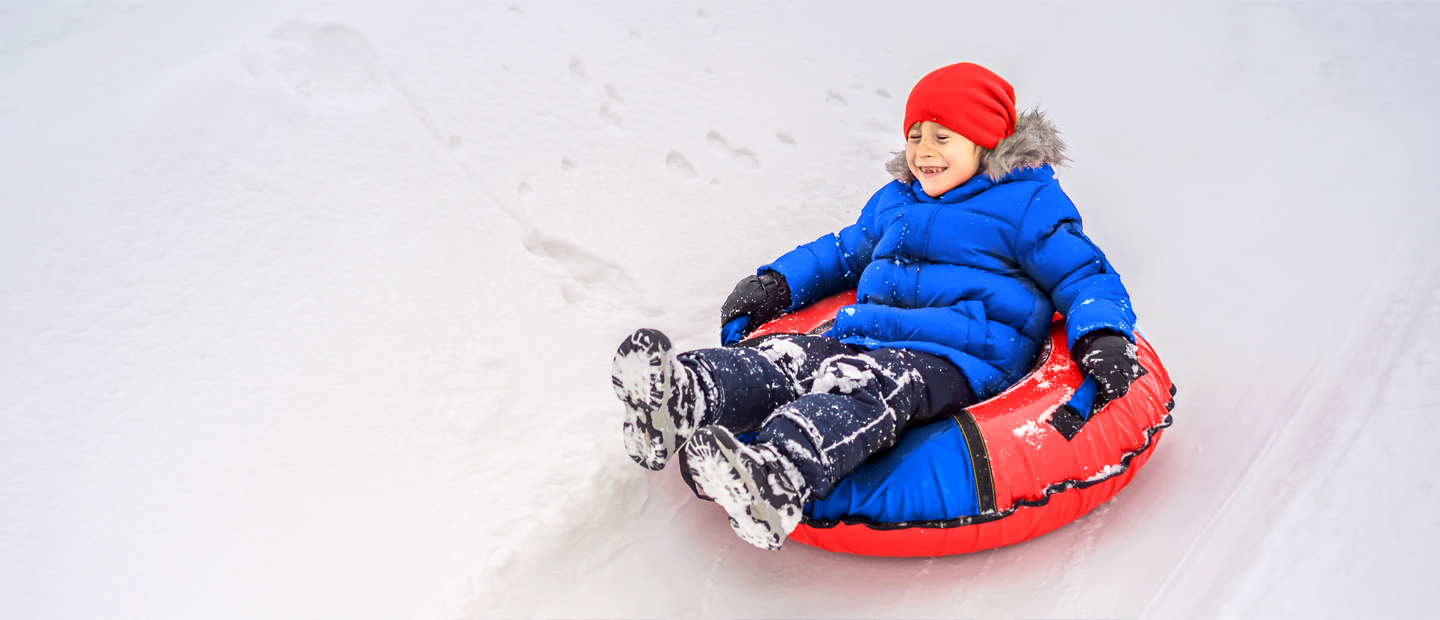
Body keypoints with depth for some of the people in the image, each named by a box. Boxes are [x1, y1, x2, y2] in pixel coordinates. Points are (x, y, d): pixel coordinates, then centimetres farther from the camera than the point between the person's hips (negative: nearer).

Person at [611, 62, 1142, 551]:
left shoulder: (1029, 205, 9)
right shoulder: (893, 201, 28)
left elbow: (1085, 274, 7)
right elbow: (844, 253, 41)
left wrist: (1103, 336, -13)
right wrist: (776, 283, 27)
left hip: (958, 359, -6)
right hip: (867, 335, 6)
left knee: (874, 387, -39)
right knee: (790, 358, -27)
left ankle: (778, 473, -67)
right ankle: (682, 397, -54)